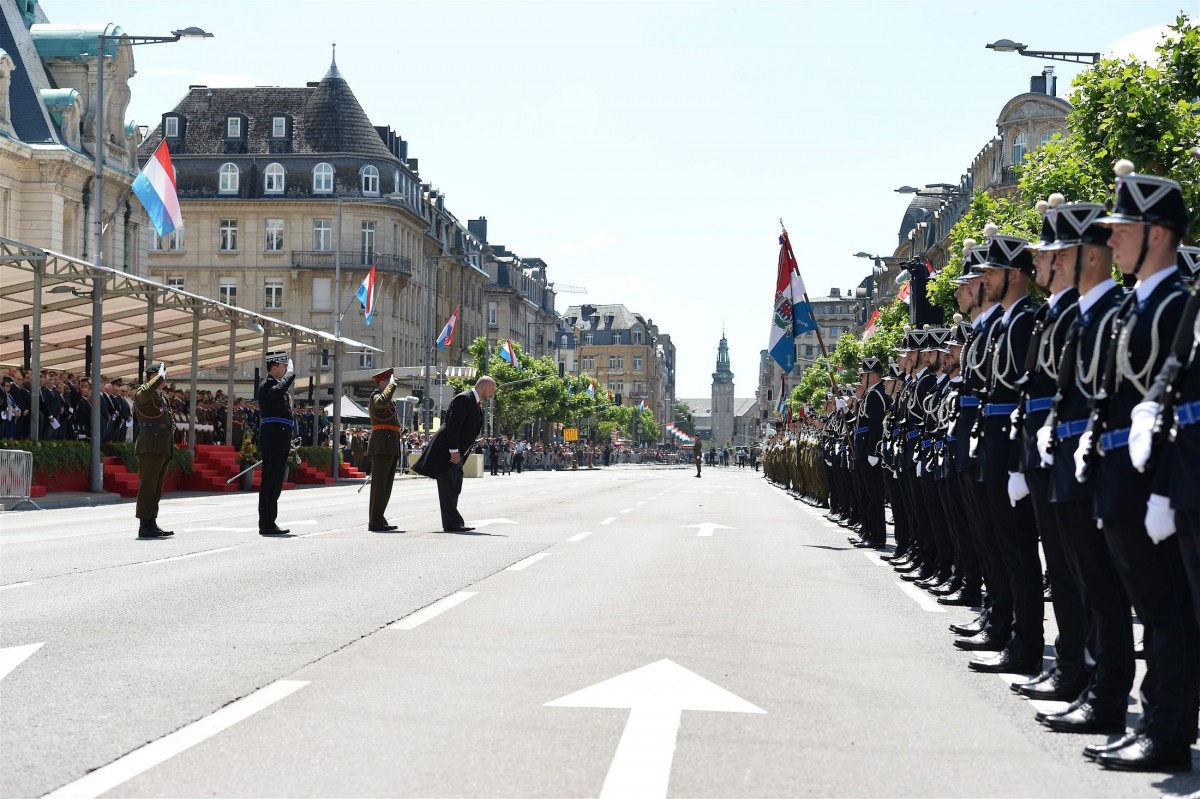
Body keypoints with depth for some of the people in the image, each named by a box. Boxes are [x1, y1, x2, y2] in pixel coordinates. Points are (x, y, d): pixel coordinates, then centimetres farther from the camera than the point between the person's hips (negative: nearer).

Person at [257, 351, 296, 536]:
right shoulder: (267, 385, -9)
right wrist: (291, 373, -20)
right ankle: (266, 525, -8)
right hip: (273, 442, -10)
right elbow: (278, 390, -33)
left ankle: (268, 523, 16)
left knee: (274, 484, 11)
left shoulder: (278, 385, 22)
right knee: (269, 483, -9)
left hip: (279, 443, 10)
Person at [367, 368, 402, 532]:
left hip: (391, 448, 10)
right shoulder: (376, 395, -5)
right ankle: (375, 522, -11)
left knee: (386, 485, 11)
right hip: (382, 446, -10)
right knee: (379, 483, -10)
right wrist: (392, 385, -19)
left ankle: (378, 519, 15)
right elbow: (382, 402, -30)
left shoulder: (387, 397, 26)